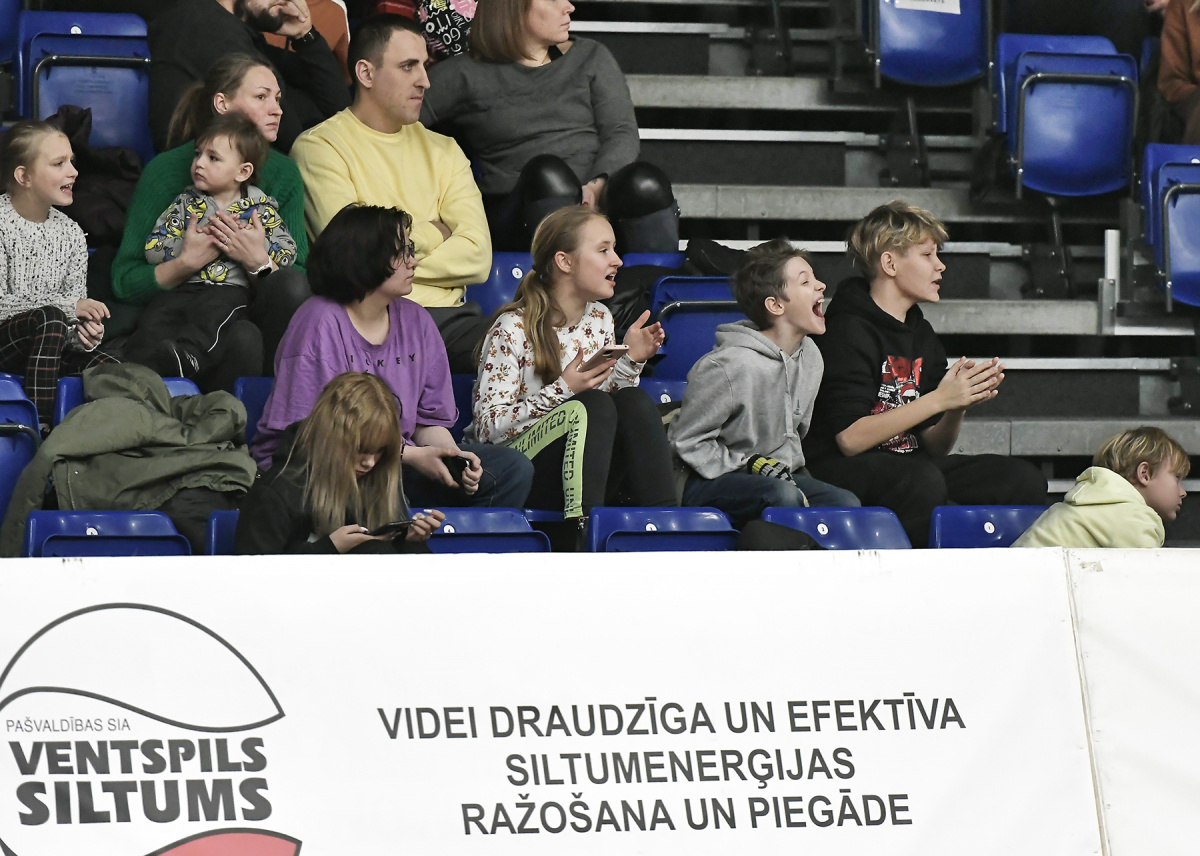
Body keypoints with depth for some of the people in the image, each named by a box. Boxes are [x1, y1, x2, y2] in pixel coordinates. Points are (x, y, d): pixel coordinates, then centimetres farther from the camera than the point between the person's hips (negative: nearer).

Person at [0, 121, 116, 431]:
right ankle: (40, 427, -37)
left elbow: (78, 305, 9)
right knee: (49, 318, -36)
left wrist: (84, 333, -15)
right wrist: (68, 306, -21)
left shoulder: (71, 233, 9)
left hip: (51, 346, 5)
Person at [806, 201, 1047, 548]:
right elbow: (850, 438, -19)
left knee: (1024, 480, -10)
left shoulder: (922, 336, 16)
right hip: (844, 469, -8)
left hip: (911, 464, 8)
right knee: (921, 480, -38)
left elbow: (934, 448, 15)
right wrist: (938, 399, -19)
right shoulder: (848, 330, -8)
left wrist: (960, 404, -6)